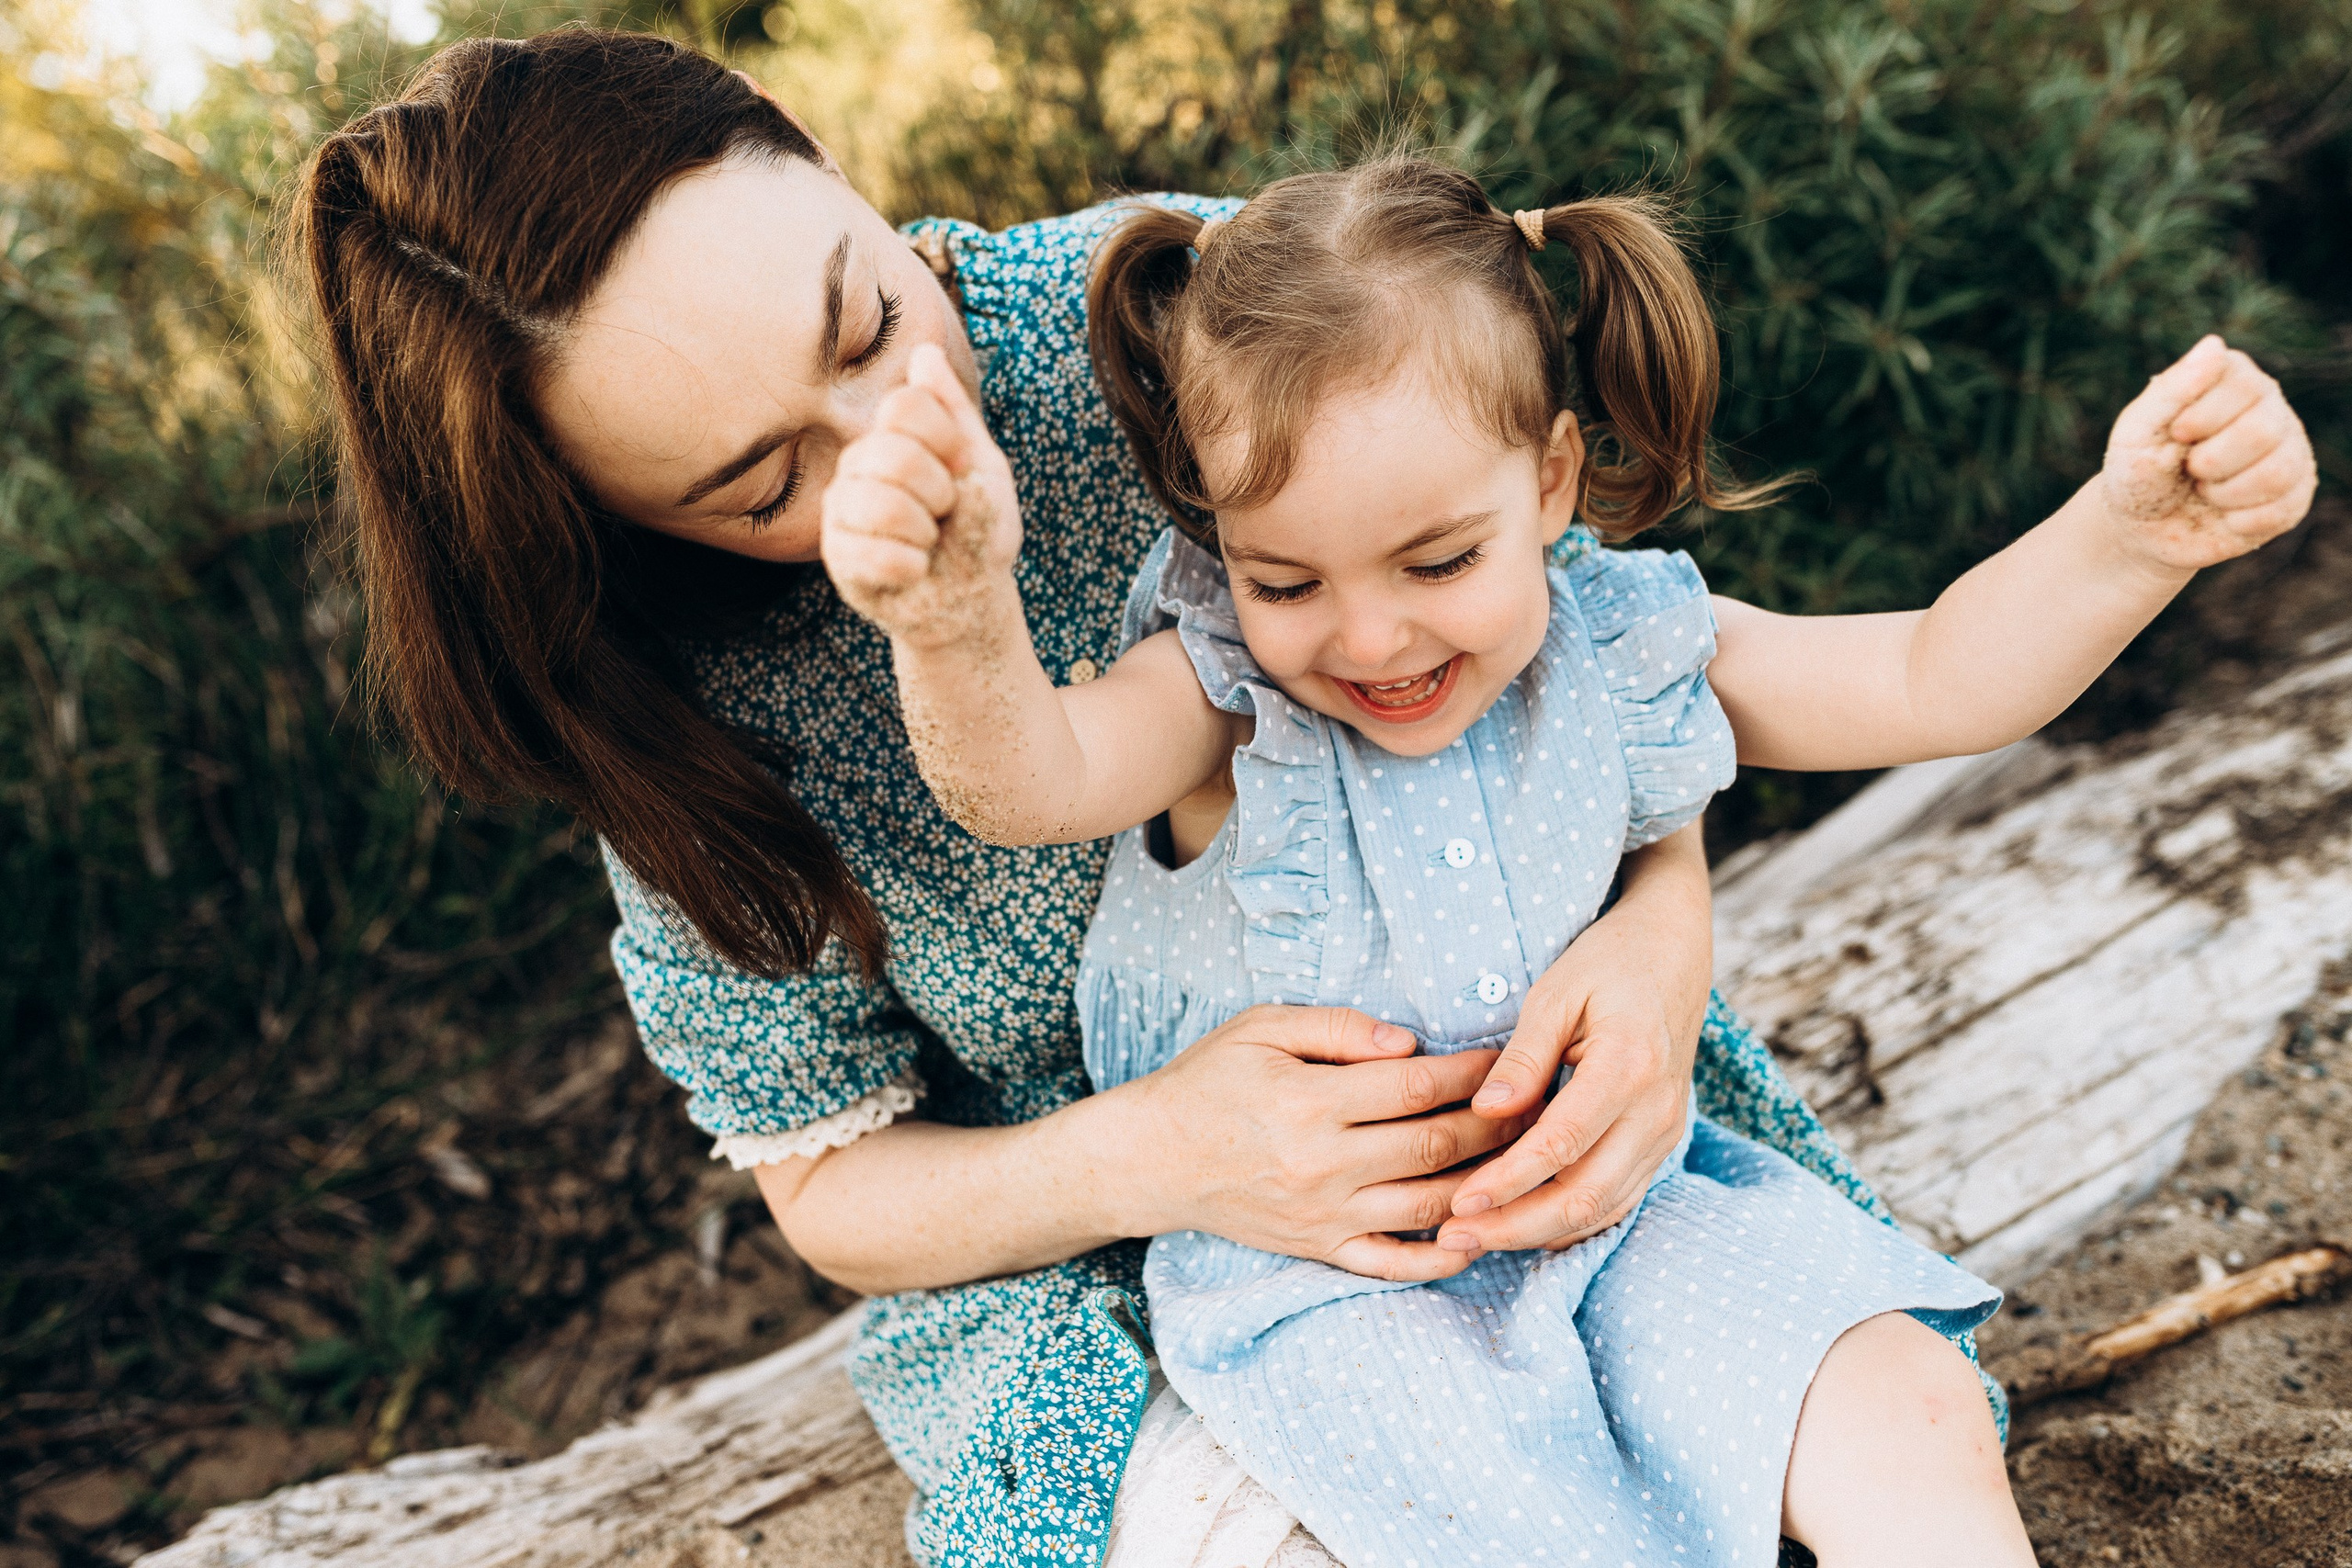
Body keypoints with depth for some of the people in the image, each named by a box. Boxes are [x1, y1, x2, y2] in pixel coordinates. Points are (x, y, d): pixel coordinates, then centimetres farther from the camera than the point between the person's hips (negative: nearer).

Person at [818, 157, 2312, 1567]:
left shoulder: (1610, 647, -6)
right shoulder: (1227, 696, -16)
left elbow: (1927, 684, -2)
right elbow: (1033, 778, -36)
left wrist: (2132, 531, -19)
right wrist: (959, 616, -58)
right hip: (1322, 1282, -3)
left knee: (1910, 1420, -10)